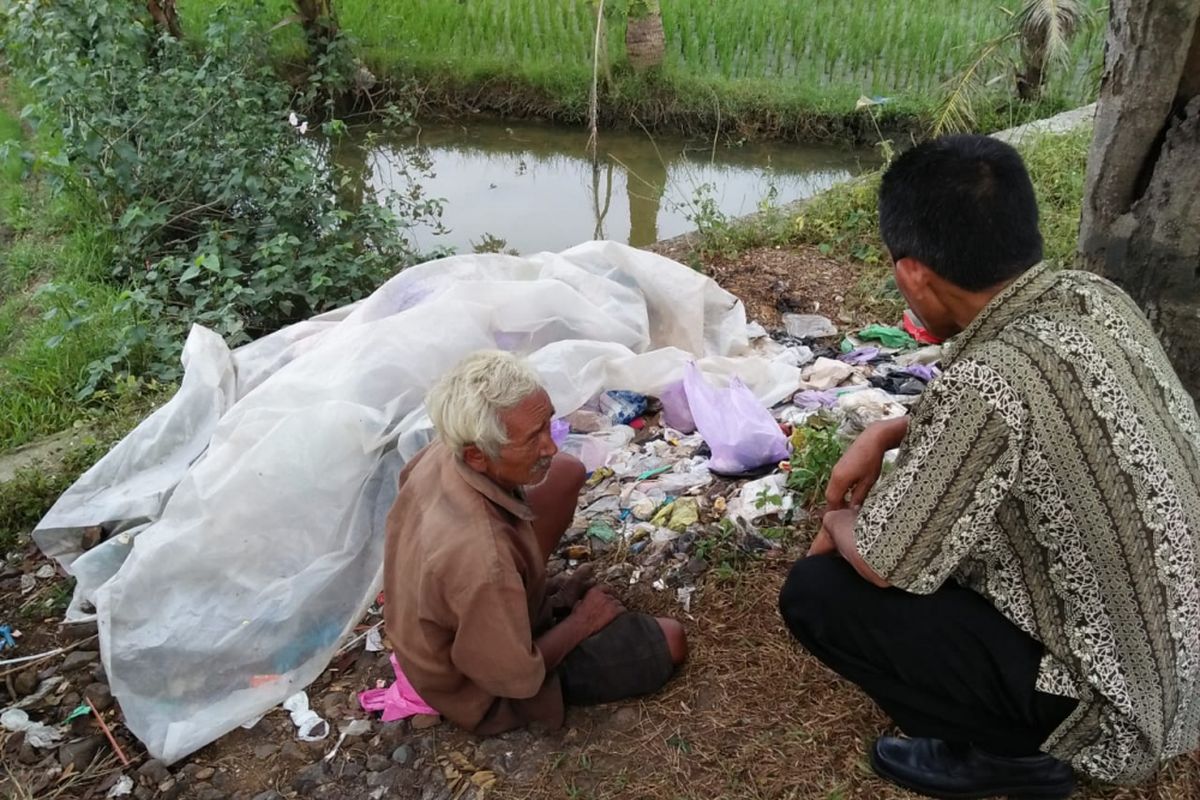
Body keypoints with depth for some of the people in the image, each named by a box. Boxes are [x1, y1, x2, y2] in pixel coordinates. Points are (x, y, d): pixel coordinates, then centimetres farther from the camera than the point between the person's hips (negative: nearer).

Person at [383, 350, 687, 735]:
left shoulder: (441, 454, -22)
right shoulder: (481, 561, -46)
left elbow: (408, 476, 5)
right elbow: (516, 680, -29)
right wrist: (582, 622, -12)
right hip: (484, 688, -7)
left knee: (566, 474, 3)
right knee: (670, 642, -3)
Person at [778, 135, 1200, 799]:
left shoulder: (991, 381, -33)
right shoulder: (1097, 297, -8)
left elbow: (881, 563, -21)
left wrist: (838, 523, 0)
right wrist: (886, 433, 4)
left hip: (1116, 697, -8)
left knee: (815, 592, -9)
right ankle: (1020, 734, 18)